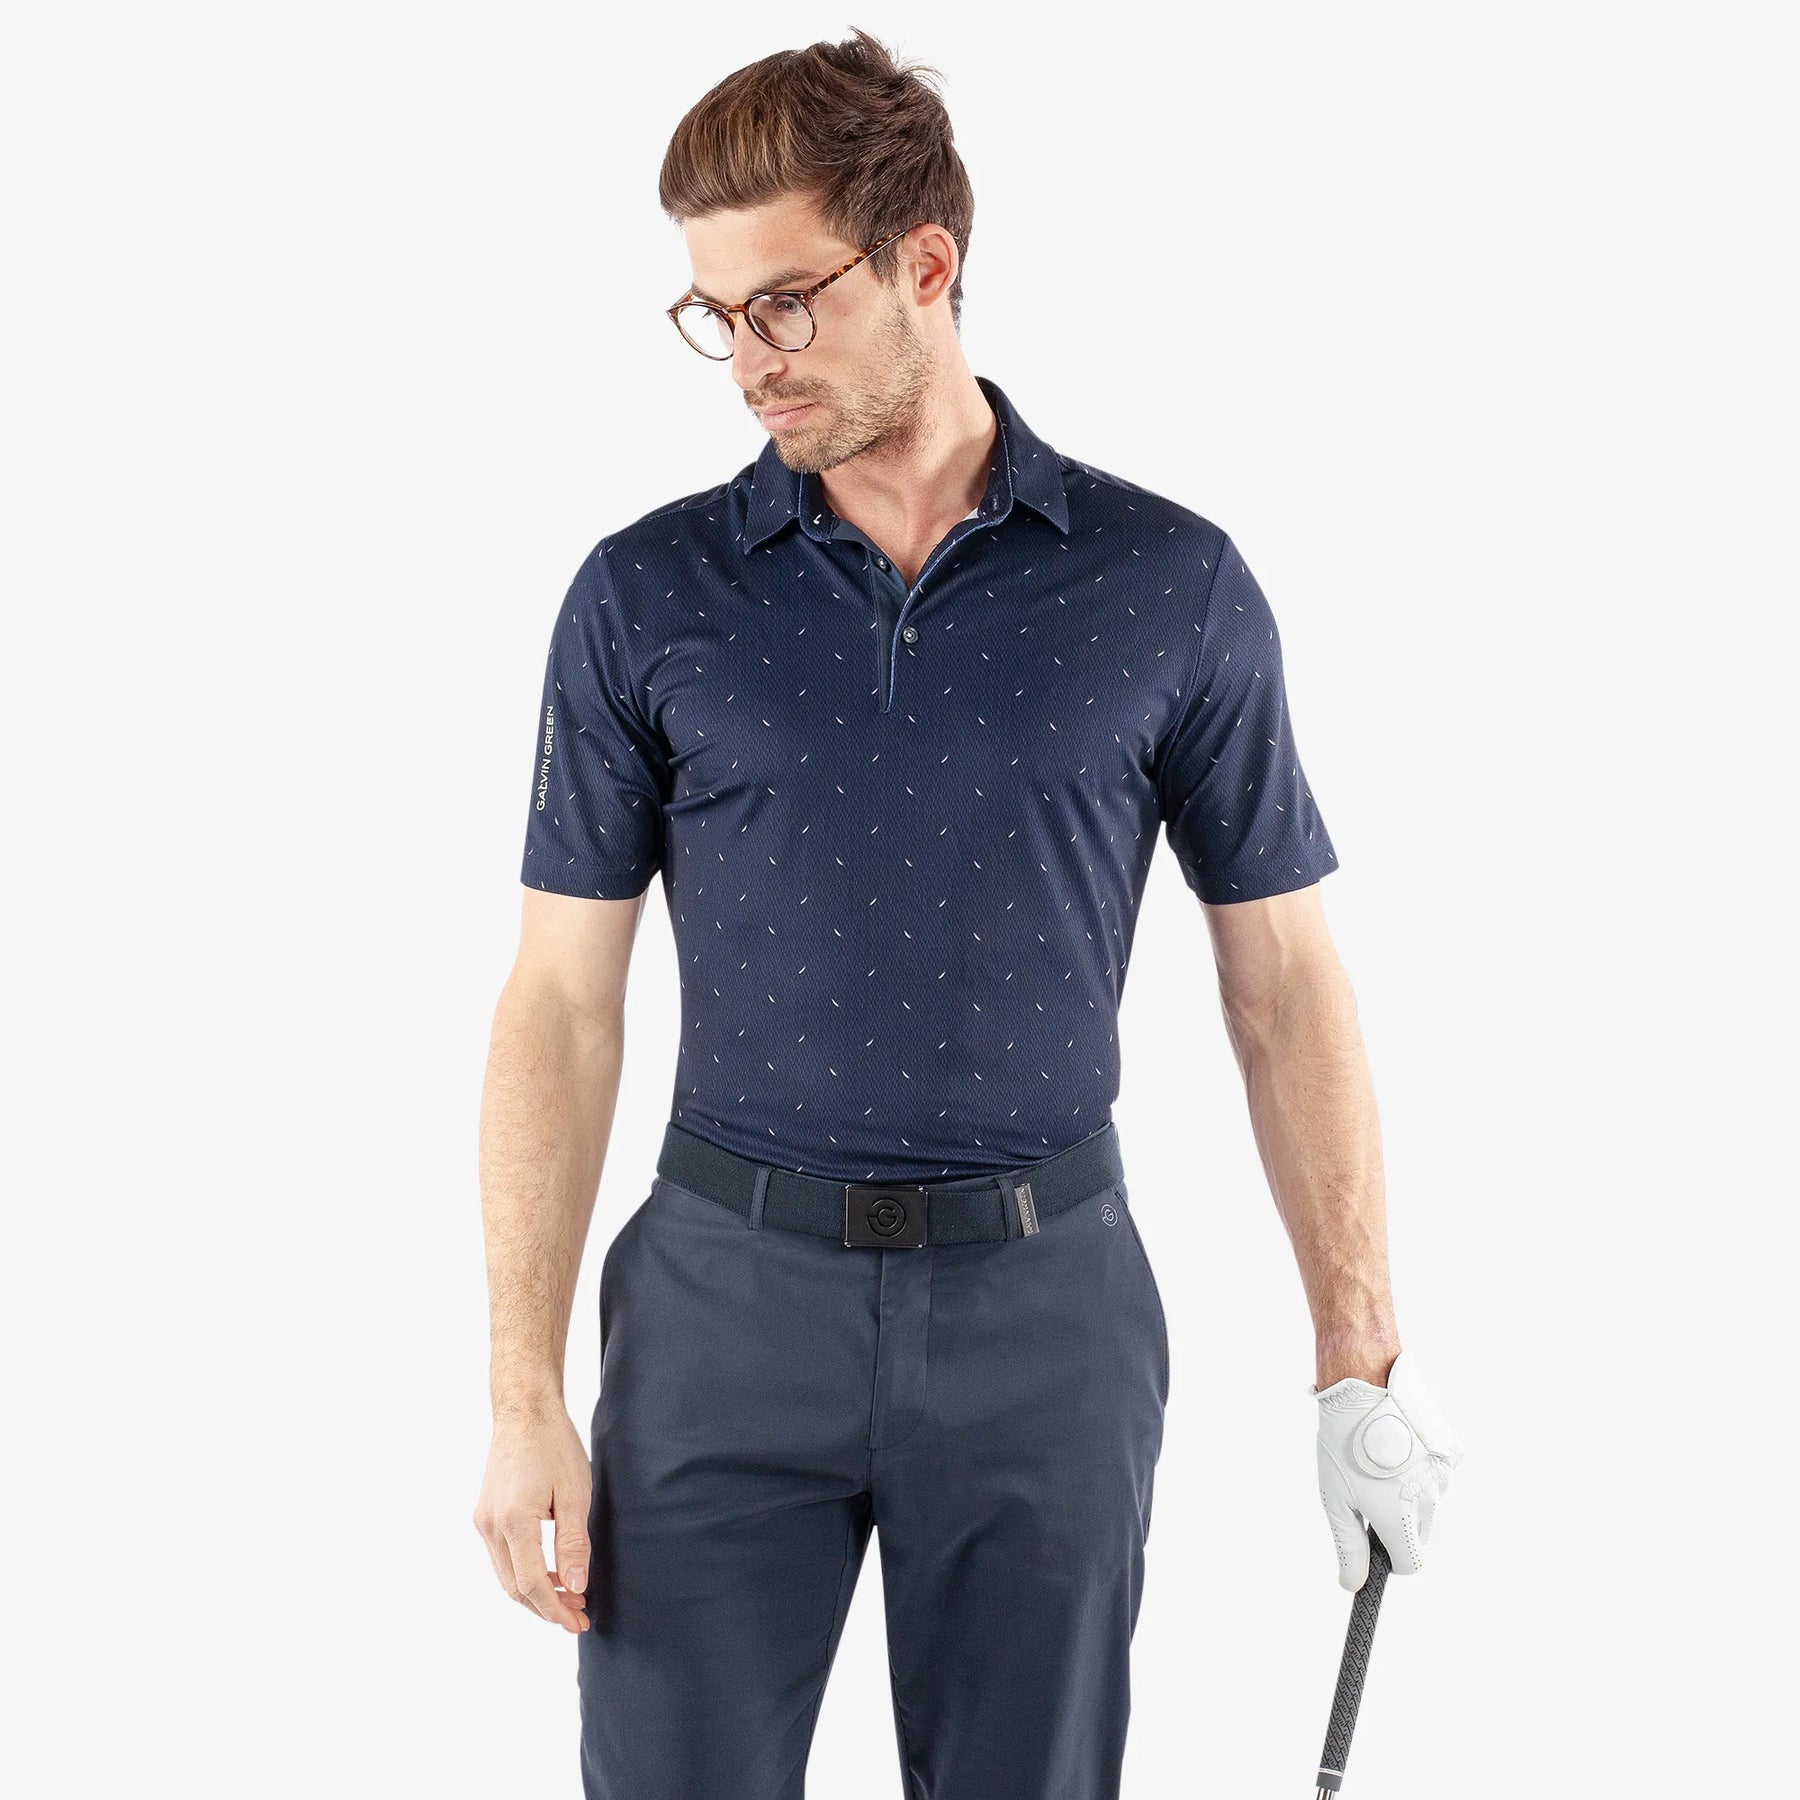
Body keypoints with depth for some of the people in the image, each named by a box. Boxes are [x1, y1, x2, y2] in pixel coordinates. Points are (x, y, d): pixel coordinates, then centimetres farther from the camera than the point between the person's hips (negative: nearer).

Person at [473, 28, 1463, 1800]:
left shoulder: (1172, 587, -1)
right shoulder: (645, 597, 0)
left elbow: (1285, 985, 3)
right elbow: (562, 1001, 0)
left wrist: (1361, 1364, 0)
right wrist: (525, 1396, -6)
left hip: (1043, 1308, 0)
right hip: (727, 1300, 0)